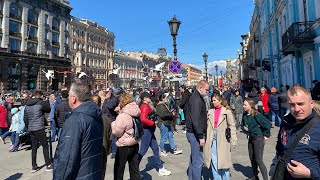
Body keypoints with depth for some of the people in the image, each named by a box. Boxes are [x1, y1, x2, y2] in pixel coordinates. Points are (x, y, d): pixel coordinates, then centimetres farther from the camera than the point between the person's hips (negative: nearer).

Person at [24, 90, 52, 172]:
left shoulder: (27, 105, 11)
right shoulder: (41, 103, -10)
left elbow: (25, 118, 13)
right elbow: (48, 110, 6)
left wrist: (28, 127, 21)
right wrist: (47, 102, 16)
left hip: (30, 129, 7)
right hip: (39, 128, -6)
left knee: (34, 147, 13)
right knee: (45, 146, 2)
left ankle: (34, 166, 18)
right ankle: (48, 165, 5)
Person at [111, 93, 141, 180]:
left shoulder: (123, 116, -22)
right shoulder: (136, 113, 1)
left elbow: (117, 132, -18)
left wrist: (113, 123, 1)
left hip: (124, 146, -7)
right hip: (135, 144, 7)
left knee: (118, 169, 13)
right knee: (134, 169, 18)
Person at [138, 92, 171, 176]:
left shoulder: (146, 106, 15)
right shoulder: (145, 106, -16)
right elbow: (143, 119, -29)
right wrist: (153, 123, -19)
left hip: (149, 131, 10)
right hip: (146, 130, -10)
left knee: (155, 149, 14)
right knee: (143, 150, -1)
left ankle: (161, 169, 23)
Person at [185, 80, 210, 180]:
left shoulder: (195, 97, 14)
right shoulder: (197, 99, -19)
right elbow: (196, 120, -26)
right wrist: (201, 136, -23)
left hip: (193, 133, 11)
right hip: (195, 133, -11)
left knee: (193, 159, 21)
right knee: (198, 161, -3)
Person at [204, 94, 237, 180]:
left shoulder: (227, 111, -4)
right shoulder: (210, 111, 8)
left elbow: (232, 126, -5)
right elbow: (207, 126, 9)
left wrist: (233, 141, -9)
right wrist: (206, 139, 5)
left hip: (222, 139, -4)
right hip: (212, 138, 4)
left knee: (223, 162, 5)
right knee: (214, 162, 8)